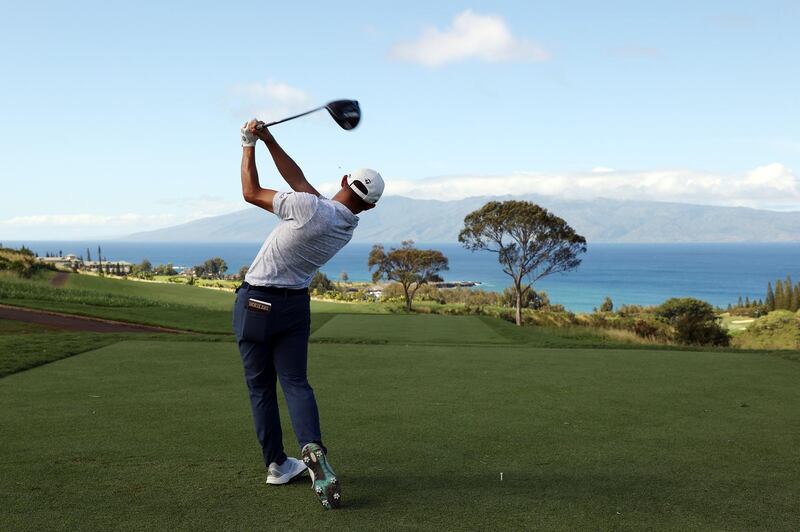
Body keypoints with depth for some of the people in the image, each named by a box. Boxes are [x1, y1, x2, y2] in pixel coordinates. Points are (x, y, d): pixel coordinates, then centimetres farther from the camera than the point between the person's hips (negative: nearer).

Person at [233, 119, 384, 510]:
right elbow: (298, 179, 5)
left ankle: (276, 464, 12)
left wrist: (249, 145, 1)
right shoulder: (348, 227, -1)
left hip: (256, 302, -4)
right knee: (295, 381, 6)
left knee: (261, 387, 8)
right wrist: (269, 139, 3)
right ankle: (312, 449, -19)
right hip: (296, 305, 4)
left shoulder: (310, 208, -22)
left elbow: (251, 192, -10)